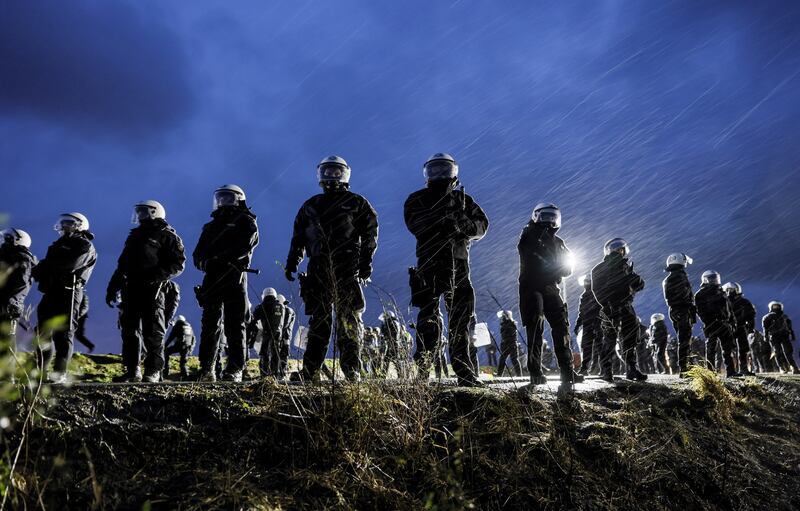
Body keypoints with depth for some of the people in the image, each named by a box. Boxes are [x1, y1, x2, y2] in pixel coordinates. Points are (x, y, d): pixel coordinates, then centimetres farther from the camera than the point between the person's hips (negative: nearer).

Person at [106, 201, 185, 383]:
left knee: (153, 332, -5)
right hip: (131, 288, 7)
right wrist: (112, 287, 19)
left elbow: (178, 264, -7)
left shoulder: (167, 235, 3)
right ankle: (132, 370, 12)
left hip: (152, 290, -7)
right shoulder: (134, 235, 24)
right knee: (130, 330, 6)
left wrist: (157, 275, -20)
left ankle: (153, 372, 0)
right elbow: (122, 264, 25)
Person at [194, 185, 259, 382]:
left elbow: (244, 246, -10)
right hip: (212, 279, 5)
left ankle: (234, 370, -6)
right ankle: (207, 370, 4)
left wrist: (219, 258, -18)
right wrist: (204, 262, -6)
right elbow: (198, 255, 18)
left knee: (236, 326, -6)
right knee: (210, 325, 1)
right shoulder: (211, 226, 26)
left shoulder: (246, 222, 10)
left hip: (235, 278, -5)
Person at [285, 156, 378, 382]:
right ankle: (309, 370, 2)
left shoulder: (356, 203, 9)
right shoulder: (310, 206, 21)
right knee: (318, 320, 2)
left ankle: (352, 369, -2)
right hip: (318, 268, 3)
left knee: (348, 320, -5)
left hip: (347, 269, -3)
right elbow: (299, 236, 20)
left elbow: (369, 234, 2)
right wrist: (292, 262, 9)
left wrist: (366, 261, -9)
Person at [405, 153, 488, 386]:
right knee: (429, 319, -8)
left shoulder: (463, 199, 18)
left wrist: (466, 226, -14)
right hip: (430, 263, -3)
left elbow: (482, 223, 8)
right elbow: (414, 224, -10)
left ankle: (465, 373, 7)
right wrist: (442, 215, -22)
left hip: (459, 263, 3)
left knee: (461, 319, 4)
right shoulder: (417, 199, 9)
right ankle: (422, 371, -7)